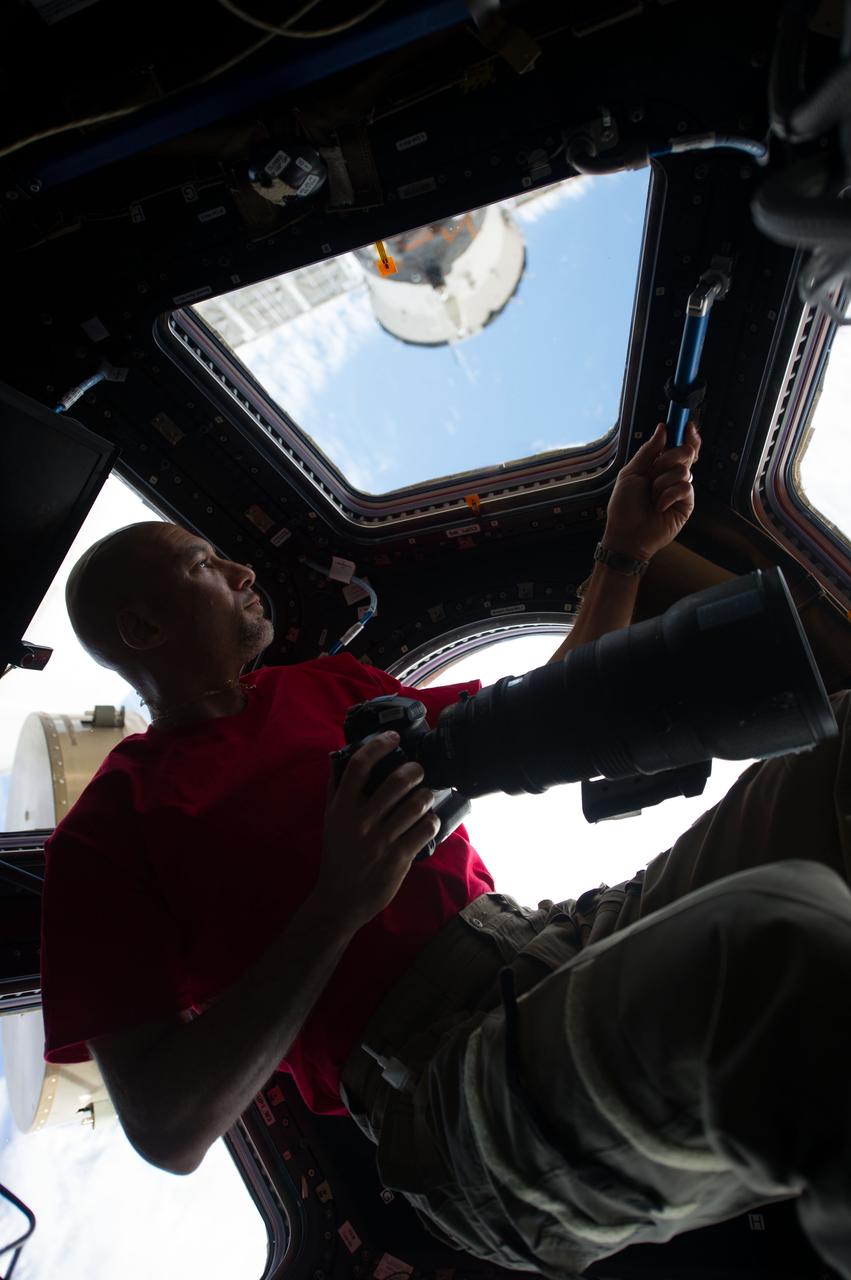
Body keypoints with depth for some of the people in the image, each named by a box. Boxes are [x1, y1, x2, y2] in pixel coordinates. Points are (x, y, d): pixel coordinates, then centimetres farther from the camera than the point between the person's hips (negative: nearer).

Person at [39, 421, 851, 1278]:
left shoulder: (326, 686, 21)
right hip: (440, 1079, -6)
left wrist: (624, 552, 21)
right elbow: (168, 1133, -3)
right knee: (779, 949, -36)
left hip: (561, 944, 7)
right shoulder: (108, 830, 4)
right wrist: (340, 903, -16)